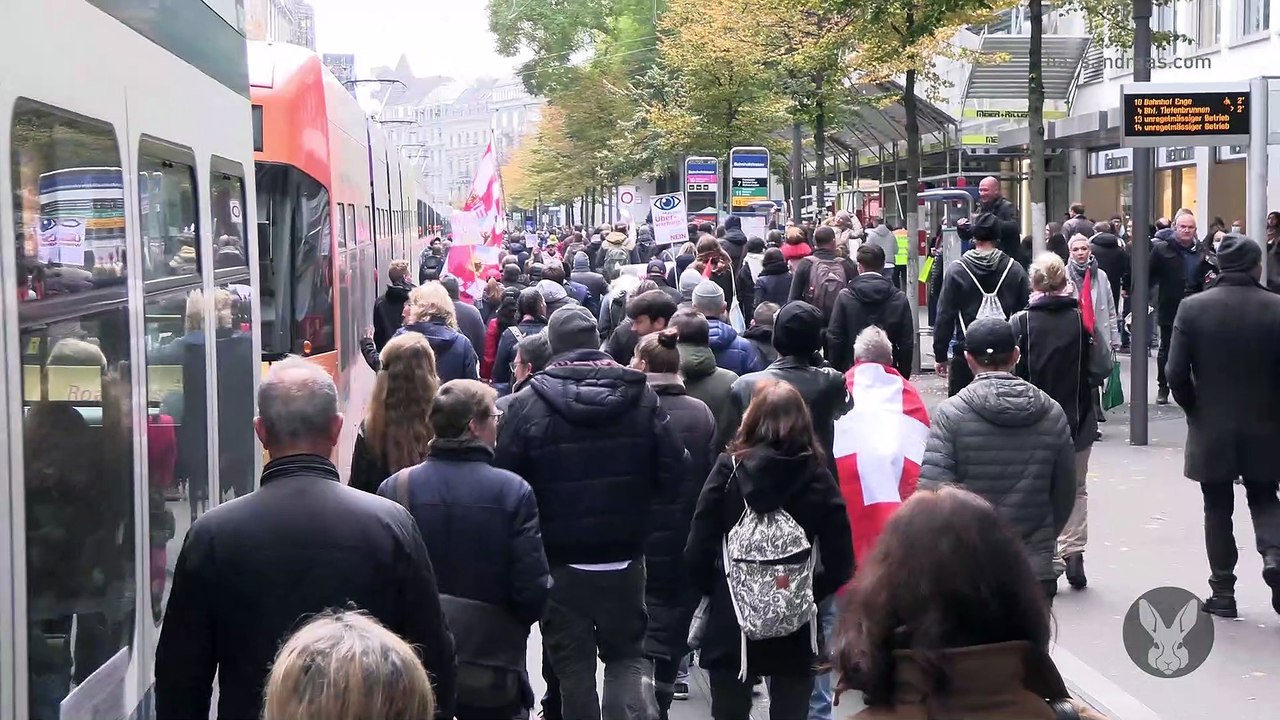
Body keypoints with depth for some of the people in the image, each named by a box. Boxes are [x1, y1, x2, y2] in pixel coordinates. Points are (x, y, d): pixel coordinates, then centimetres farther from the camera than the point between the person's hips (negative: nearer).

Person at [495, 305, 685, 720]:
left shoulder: (527, 405, -11)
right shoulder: (642, 397, -5)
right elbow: (672, 472, -5)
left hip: (560, 561, -1)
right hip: (624, 558, 2)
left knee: (573, 666, 11)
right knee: (626, 655, 14)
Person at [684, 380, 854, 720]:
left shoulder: (729, 469, -7)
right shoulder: (818, 477, -3)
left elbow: (698, 550, -10)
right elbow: (840, 563, -6)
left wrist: (714, 593, 7)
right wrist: (810, 595, 8)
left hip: (731, 625, -1)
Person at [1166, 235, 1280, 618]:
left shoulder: (1193, 308, -9)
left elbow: (1176, 373, -11)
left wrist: (1196, 409, 5)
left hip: (1211, 428, 0)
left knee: (1218, 508, 11)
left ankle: (1223, 593, 13)